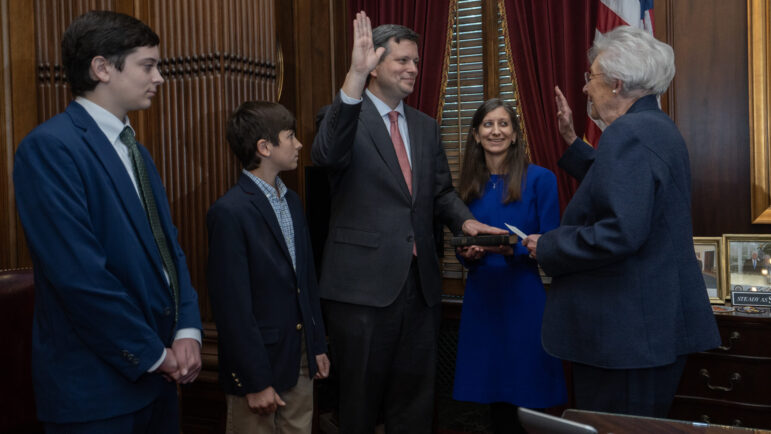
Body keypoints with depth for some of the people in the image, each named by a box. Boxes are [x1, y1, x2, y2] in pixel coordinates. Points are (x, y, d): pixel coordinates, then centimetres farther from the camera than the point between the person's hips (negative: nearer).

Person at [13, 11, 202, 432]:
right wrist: (153, 354, -14)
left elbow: (168, 244, 10)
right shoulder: (49, 147, -15)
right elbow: (79, 275, -21)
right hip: (95, 386, -7)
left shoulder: (134, 150, 11)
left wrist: (188, 329, -4)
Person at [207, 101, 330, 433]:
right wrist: (256, 382, -16)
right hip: (259, 363, -7)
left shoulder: (292, 201, 8)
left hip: (301, 359, 7)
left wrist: (318, 345, 12)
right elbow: (233, 307, -19)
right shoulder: (229, 212, -18)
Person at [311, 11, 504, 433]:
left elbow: (441, 191, 15)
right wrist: (355, 78, -37)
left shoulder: (426, 127, 14)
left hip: (420, 284, 6)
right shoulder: (344, 116, -5)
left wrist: (465, 221, -7)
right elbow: (326, 154, -27)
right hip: (363, 284, -5)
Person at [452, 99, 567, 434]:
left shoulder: (539, 179, -4)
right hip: (480, 299, 4)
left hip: (524, 300, -4)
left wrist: (512, 250, -22)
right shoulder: (470, 185, 9)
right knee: (495, 402, 12)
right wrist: (467, 254, -8)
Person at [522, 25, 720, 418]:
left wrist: (547, 247, -15)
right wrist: (572, 141, 21)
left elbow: (621, 232, -28)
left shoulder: (628, 133, -18)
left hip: (628, 331, -10)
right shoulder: (657, 126, 14)